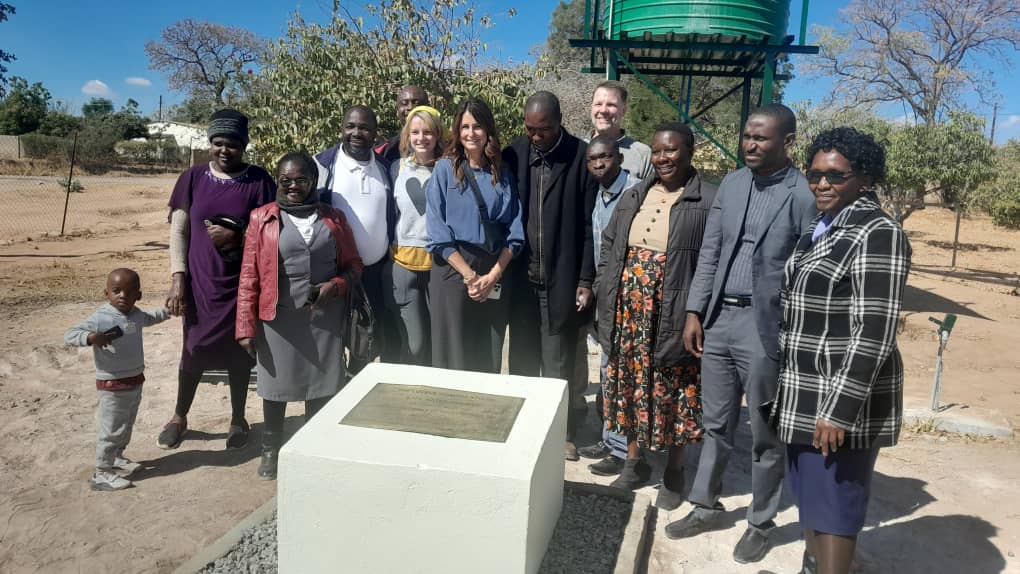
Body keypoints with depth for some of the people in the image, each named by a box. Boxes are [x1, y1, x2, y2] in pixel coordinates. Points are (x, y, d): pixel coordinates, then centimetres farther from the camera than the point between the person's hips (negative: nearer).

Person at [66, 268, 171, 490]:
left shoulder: (136, 315, 4)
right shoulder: (100, 318, -20)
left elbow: (148, 318, 28)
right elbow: (70, 335, -25)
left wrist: (167, 311, 33)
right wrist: (91, 337, -43)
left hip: (135, 381, 8)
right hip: (112, 385, -8)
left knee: (126, 426, 22)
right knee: (111, 430, -3)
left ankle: (117, 458, 40)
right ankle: (102, 473, 6)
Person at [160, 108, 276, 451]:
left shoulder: (259, 180, -3)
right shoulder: (193, 178, 2)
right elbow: (178, 230, 2)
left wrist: (237, 235, -18)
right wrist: (178, 278, -6)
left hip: (242, 283, -1)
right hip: (200, 281, 1)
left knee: (238, 351, 9)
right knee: (194, 348, 9)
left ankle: (238, 419, 27)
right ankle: (179, 417, 31)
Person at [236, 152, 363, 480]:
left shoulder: (333, 218, 6)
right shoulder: (262, 219, 1)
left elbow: (353, 265, 11)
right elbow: (249, 276, -1)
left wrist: (335, 285, -10)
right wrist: (246, 325, -6)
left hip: (324, 318, 2)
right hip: (278, 317, -1)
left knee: (321, 384, 9)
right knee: (276, 384, 9)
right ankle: (270, 449, 30)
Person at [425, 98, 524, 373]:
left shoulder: (503, 175, 9)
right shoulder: (444, 169, 1)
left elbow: (514, 232, 4)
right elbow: (437, 232, -6)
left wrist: (492, 276, -8)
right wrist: (470, 276, -12)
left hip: (495, 274, 3)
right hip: (454, 268, -3)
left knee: (489, 359, 8)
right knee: (454, 354, 2)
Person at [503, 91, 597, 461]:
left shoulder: (581, 157, -5)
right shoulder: (513, 155, 3)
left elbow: (589, 225, -5)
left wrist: (585, 281, -6)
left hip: (563, 278, -2)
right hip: (520, 277, 3)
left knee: (559, 361, 7)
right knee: (522, 359, 12)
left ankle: (562, 430, 22)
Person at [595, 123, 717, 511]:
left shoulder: (708, 201, -7)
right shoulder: (634, 197, 12)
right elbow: (608, 246, 15)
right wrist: (607, 297, 7)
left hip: (674, 316, -5)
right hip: (628, 313, 5)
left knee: (672, 393, 6)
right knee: (631, 386, 14)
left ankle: (674, 471, 26)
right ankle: (634, 461, 32)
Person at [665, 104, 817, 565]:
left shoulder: (804, 195, -10)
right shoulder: (731, 184, 7)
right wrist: (694, 311, 6)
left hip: (765, 325, -5)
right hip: (718, 318, 5)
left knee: (765, 434, 11)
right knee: (716, 424, 18)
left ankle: (760, 523, 29)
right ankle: (706, 507, 35)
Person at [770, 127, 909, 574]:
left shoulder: (878, 235, -15)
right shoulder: (823, 228, 12)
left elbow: (874, 333, -20)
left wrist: (840, 409, -23)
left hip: (842, 397, -8)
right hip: (805, 393, 9)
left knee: (833, 502, 1)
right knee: (807, 493, 18)